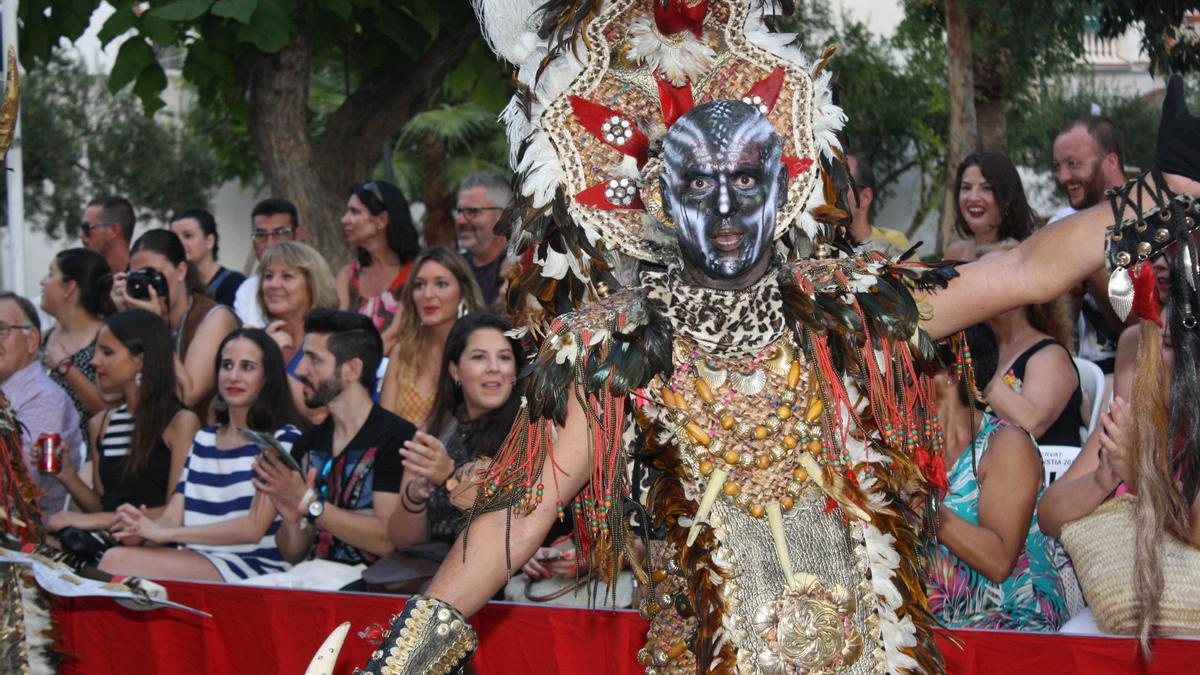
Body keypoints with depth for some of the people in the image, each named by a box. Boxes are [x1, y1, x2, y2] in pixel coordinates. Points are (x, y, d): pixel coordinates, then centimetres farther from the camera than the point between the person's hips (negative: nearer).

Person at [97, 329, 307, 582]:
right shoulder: (203, 440, 22)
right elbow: (172, 517, 13)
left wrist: (163, 533, -14)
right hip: (195, 563, 5)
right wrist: (140, 528, -12)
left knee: (118, 561, -27)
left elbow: (253, 528, -10)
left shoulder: (283, 439, 0)